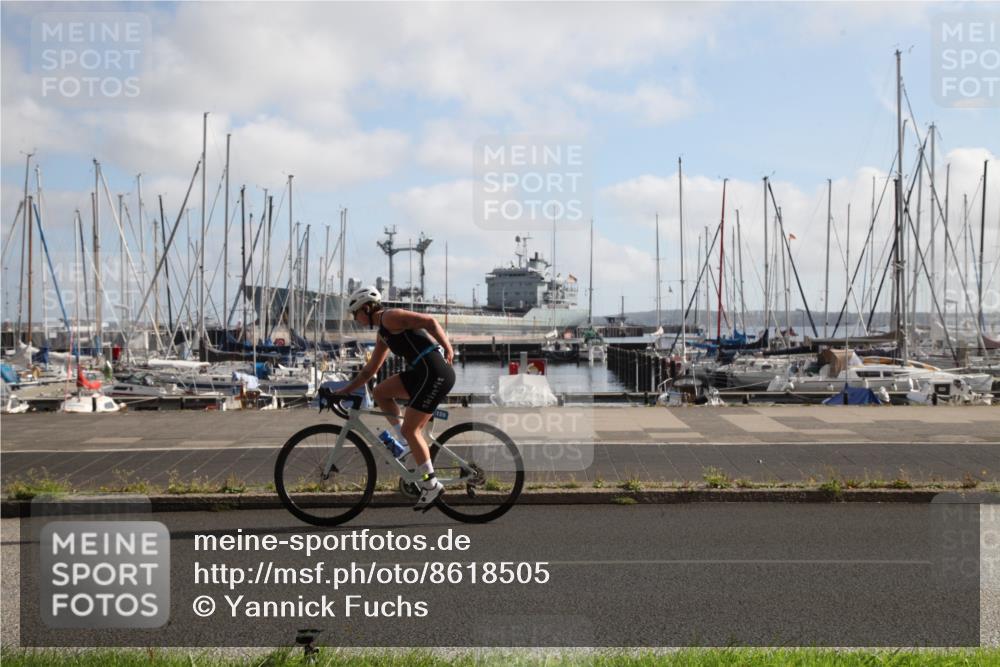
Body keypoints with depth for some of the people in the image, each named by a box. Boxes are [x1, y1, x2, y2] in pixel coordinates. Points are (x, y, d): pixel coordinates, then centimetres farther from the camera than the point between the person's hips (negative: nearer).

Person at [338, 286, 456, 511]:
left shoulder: (390, 317, -6)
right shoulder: (383, 333, 23)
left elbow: (429, 321, -16)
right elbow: (369, 370, 29)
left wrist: (448, 348, -21)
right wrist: (345, 391, 27)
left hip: (436, 373, -9)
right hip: (422, 372, 9)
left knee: (410, 429, -6)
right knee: (380, 393, 10)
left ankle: (431, 484, 1)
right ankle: (407, 444, 10)